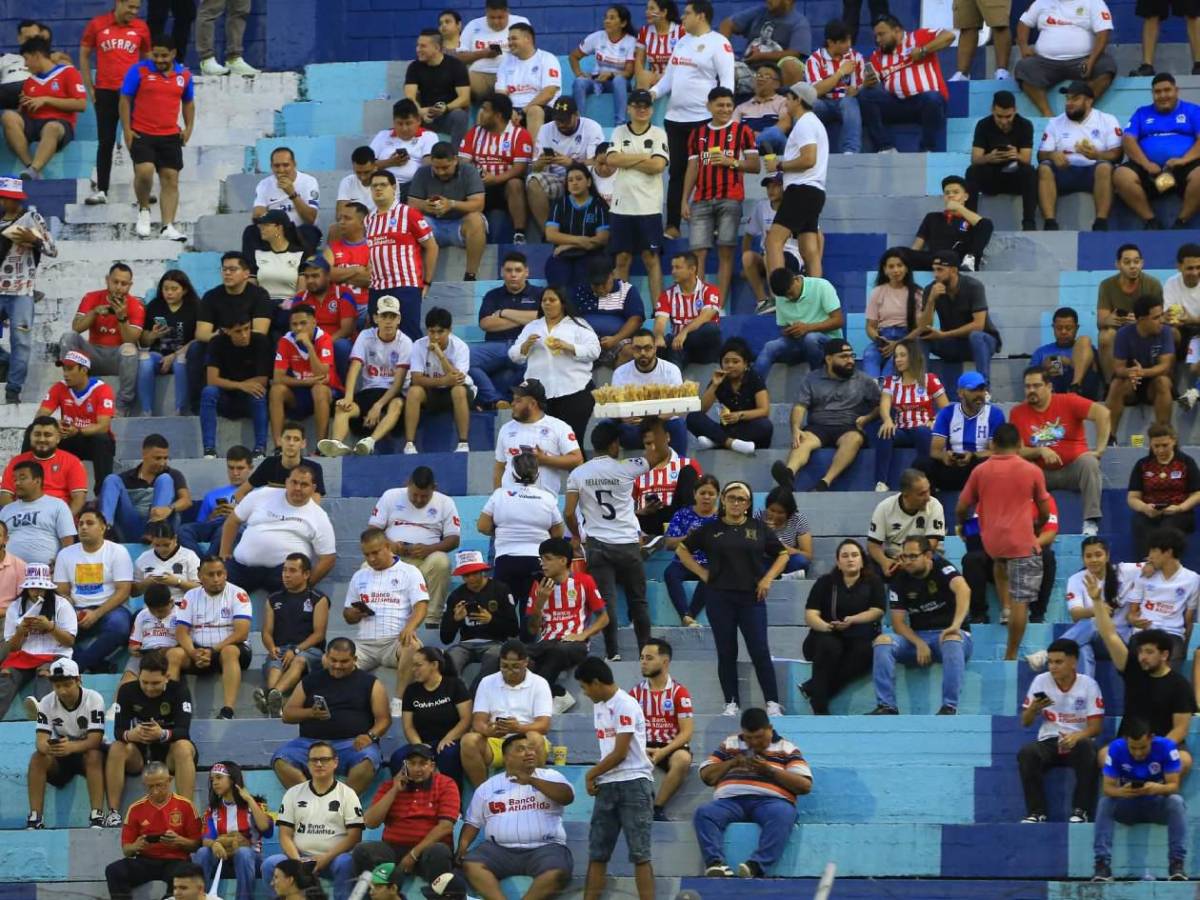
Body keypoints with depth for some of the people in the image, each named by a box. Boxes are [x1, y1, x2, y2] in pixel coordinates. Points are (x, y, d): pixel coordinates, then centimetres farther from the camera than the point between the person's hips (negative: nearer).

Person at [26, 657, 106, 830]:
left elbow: (94, 740, -27)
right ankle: (35, 819, -26)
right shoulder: (47, 703, -9)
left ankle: (97, 816, -39)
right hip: (60, 757, 3)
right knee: (37, 758, -27)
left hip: (88, 751, -3)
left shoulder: (94, 699, -19)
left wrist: (71, 747, -48)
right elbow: (41, 739, -18)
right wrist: (47, 747, -44)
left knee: (93, 756, -36)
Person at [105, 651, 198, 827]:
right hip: (139, 753, 2)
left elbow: (183, 731, -24)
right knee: (116, 748, -28)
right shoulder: (127, 691, -6)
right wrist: (129, 735, -38)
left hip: (169, 753, -2)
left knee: (184, 747, -34)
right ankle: (113, 812, -28)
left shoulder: (178, 691, -12)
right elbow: (118, 731, -13)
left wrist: (163, 734, -46)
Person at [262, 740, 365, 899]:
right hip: (300, 857, 2)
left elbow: (354, 836, -1)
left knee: (346, 864, -36)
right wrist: (297, 861, -12)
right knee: (270, 864, -26)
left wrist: (326, 858, -14)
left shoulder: (347, 794, 6)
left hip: (334, 858, -2)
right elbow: (285, 835, 8)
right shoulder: (293, 793, 12)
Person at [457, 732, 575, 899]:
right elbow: (473, 822, 18)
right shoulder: (488, 786, 16)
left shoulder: (550, 777, 10)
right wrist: (462, 847, -1)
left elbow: (568, 797, -8)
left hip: (544, 847, -2)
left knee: (557, 872, -34)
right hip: (500, 849, 2)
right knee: (471, 864, -27)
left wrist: (532, 781, -16)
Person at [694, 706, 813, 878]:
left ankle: (756, 865, -52)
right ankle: (715, 862, -46)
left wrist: (770, 771, -6)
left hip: (770, 801, -2)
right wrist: (731, 763, 3)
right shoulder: (729, 745, 25)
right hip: (731, 799, 2)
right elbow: (706, 776, 20)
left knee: (781, 815, -38)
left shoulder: (787, 749, 16)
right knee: (704, 812, -29)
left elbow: (805, 786, 5)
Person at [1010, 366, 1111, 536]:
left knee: (1089, 462, -32)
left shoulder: (1067, 402, -6)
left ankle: (1091, 522, -32)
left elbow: (1102, 413, -17)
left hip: (1072, 469, -1)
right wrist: (1040, 451, -21)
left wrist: (1100, 449, -22)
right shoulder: (1017, 413, 0)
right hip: (1042, 474, 1)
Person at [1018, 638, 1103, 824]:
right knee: (1026, 753, -30)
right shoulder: (1041, 682, 2)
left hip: (1076, 741, -2)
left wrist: (1076, 736, -28)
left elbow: (1096, 726, -6)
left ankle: (1080, 810, -27)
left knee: (1087, 748, -36)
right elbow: (1025, 723, 8)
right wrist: (1033, 708, -16)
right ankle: (1036, 812, -23)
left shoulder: (1088, 684, -3)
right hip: (1048, 743, 2)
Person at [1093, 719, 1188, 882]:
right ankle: (1102, 864, -30)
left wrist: (1157, 788, -46)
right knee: (1104, 803, -28)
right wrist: (1120, 792, -43)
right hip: (1127, 806, 1)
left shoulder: (1167, 747, -19)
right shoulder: (1116, 749, -16)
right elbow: (1107, 787, -18)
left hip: (1158, 805, -1)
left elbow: (1173, 785, -22)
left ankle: (1177, 864, -31)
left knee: (1176, 801, -32)